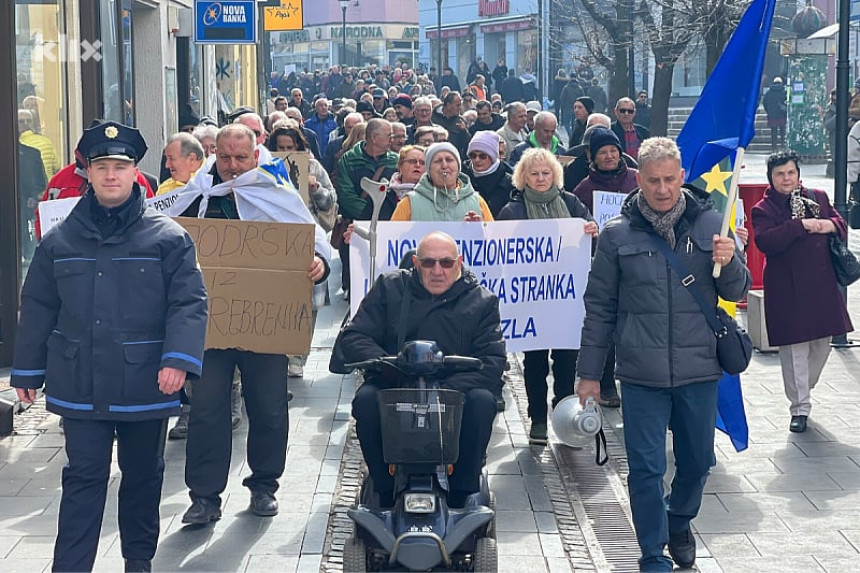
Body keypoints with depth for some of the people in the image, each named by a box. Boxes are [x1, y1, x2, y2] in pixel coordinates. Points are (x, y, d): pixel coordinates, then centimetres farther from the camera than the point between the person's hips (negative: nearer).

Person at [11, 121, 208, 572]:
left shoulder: (167, 238, -3)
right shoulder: (60, 241, 5)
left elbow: (188, 303, -7)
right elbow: (38, 309, 10)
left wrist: (179, 359, -19)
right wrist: (27, 370, 9)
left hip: (146, 383, 0)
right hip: (81, 384, 1)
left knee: (143, 475, 14)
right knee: (84, 477, 0)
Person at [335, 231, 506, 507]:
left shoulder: (481, 301, 7)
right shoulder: (389, 288, 10)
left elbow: (493, 360, -5)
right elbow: (352, 338, 2)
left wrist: (449, 389, -23)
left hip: (455, 391, 0)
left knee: (482, 401, -31)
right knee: (365, 399, -30)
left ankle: (462, 495, -18)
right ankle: (386, 492, -16)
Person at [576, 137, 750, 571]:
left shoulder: (709, 223, 2)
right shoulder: (618, 234, -1)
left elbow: (735, 291, 7)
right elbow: (599, 307, 4)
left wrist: (729, 263, -16)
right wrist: (589, 373, 4)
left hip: (699, 370, 2)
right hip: (642, 373, -2)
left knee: (697, 461, 16)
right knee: (646, 469, 0)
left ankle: (679, 521, 44)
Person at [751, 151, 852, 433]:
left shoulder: (818, 197, 11)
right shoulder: (763, 209, -3)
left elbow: (842, 227, 13)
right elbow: (764, 242, -19)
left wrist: (831, 225, -11)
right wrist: (800, 226, -23)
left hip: (823, 285, 5)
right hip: (788, 291, -5)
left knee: (823, 343, 11)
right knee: (794, 349, -3)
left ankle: (801, 391, 32)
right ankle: (800, 407, 5)